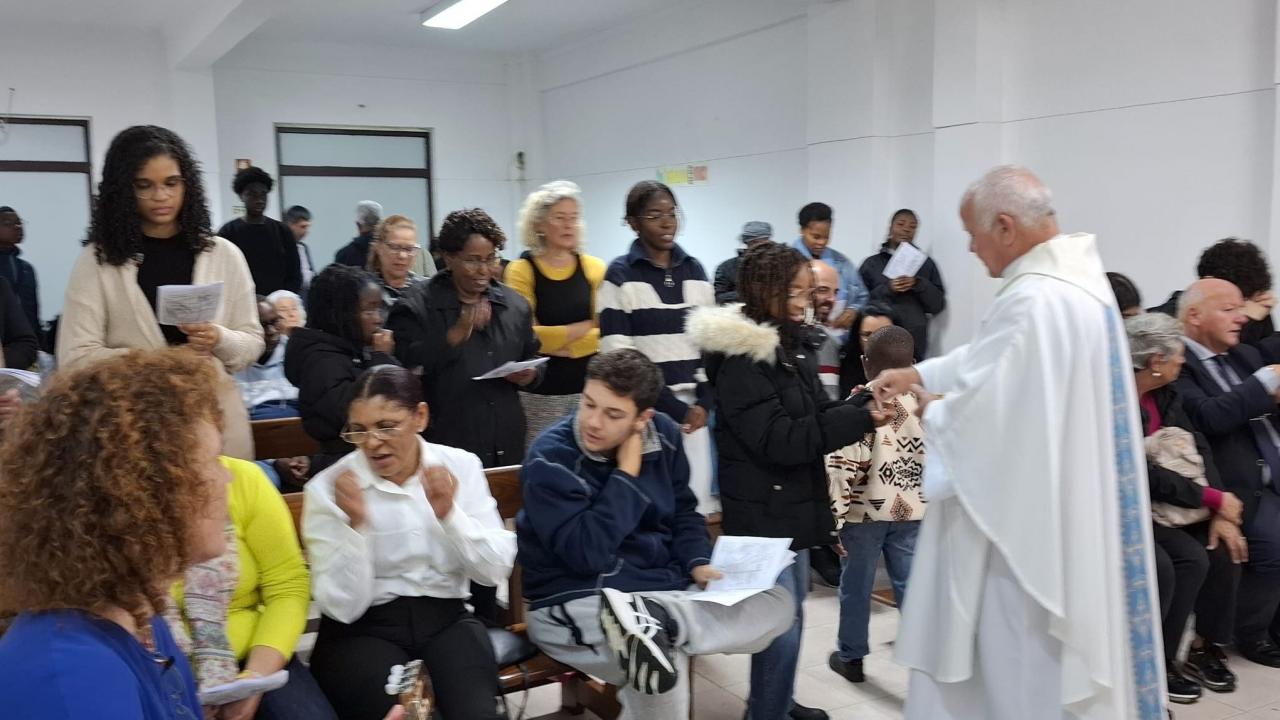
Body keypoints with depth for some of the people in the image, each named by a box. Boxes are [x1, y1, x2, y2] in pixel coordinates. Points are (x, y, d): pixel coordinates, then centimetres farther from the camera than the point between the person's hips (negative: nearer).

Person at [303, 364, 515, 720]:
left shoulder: (461, 465, 1)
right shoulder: (327, 487, -5)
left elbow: (496, 570, -3)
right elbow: (342, 606, -10)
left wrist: (449, 514, -18)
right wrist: (355, 524, -23)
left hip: (446, 619, 2)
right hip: (361, 630, -2)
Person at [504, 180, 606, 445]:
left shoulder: (594, 267, 5)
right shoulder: (521, 270, -2)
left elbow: (605, 334, 0)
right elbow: (525, 336, -8)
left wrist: (558, 341, -11)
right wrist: (584, 327, -4)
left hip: (588, 386, 2)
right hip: (540, 391, -2)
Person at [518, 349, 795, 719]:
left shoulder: (663, 436, 2)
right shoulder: (550, 460, -15)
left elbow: (683, 511, 17)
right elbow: (587, 553, -25)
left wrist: (698, 562, -2)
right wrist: (627, 473, -20)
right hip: (580, 603, -9)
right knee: (662, 667, -40)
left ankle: (649, 627, -21)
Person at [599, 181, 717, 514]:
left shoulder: (694, 270, 12)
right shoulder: (620, 275, -3)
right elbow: (617, 356, -9)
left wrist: (704, 402, 0)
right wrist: (673, 408, -10)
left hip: (693, 408, 4)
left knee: (695, 499, 3)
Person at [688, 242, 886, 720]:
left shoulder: (792, 344, 8)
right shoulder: (740, 360, -20)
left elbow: (814, 414, 14)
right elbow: (780, 440, -24)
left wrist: (863, 409, -5)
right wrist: (861, 419, -26)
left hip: (793, 502, 9)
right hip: (763, 510, -9)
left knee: (791, 611, 21)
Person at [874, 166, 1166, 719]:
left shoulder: (1033, 302, -26)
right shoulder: (1076, 273, 5)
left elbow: (976, 414, -23)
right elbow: (990, 357, 15)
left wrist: (931, 410, -3)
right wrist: (917, 374, 12)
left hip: (1031, 522, -9)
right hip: (1072, 509, 9)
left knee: (1021, 663, 8)